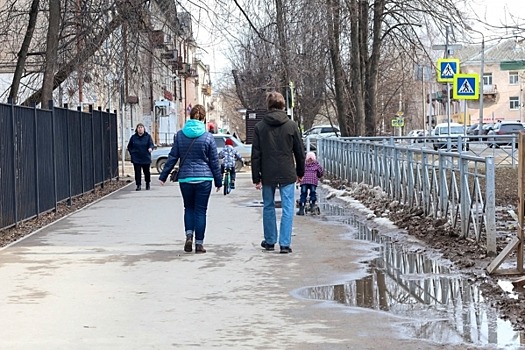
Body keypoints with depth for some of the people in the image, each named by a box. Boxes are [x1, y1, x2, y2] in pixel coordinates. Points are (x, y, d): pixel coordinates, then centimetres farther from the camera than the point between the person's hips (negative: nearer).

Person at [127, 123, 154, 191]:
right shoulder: (133, 137, 6)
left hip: (146, 158, -1)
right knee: (137, 172, -5)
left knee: (146, 172, 8)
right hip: (136, 159, 1)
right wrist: (132, 153, 3)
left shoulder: (148, 136, 1)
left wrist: (150, 148, -31)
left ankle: (147, 184, 29)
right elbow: (129, 146, 16)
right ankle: (138, 185, -1)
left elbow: (151, 144, -9)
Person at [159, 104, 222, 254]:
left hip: (185, 178, 2)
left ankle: (189, 236, -2)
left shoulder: (180, 135, 0)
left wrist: (163, 176, 10)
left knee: (189, 208, 17)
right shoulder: (208, 137, -4)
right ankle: (199, 243, 4)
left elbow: (172, 157, 2)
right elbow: (214, 161, 1)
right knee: (200, 210, 4)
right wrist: (218, 181, 10)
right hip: (204, 179, -2)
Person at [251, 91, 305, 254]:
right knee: (287, 208, 1)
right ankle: (285, 243, -4)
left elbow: (256, 155, -1)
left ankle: (270, 241, 23)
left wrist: (256, 178, 4)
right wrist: (300, 172, 16)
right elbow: (300, 151, 4)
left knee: (268, 207, 15)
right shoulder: (291, 125, -2)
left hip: (267, 175, 1)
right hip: (287, 174, -1)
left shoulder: (259, 127, -1)